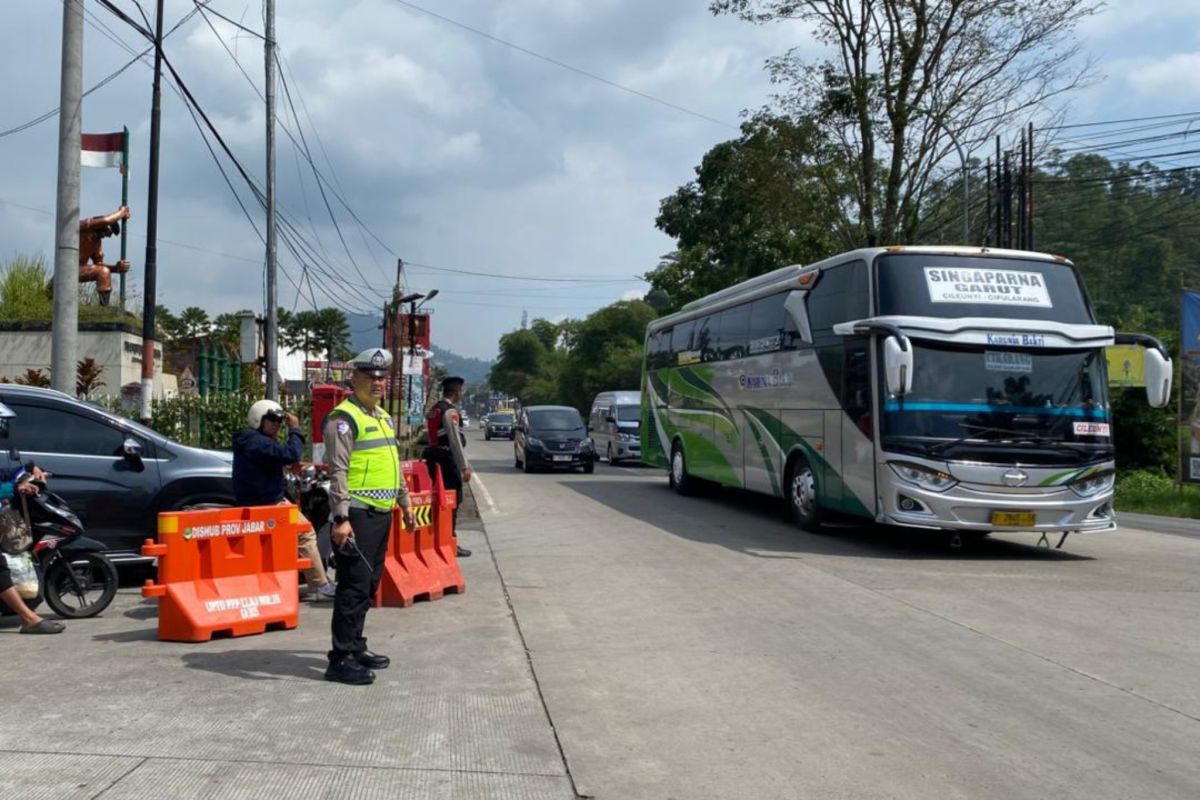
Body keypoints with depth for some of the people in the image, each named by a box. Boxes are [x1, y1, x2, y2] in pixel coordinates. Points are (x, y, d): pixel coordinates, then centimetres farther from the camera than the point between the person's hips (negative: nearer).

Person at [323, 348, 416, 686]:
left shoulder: (383, 417, 18)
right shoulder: (344, 418, -11)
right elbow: (338, 471, -18)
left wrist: (405, 504, 24)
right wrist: (341, 518, -24)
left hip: (381, 514, 9)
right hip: (357, 515, -9)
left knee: (368, 585, 15)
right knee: (354, 587, -7)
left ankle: (355, 647, 25)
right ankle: (340, 660, -1)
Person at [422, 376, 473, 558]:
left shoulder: (434, 410, 15)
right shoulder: (451, 411, -14)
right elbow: (455, 441, -17)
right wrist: (464, 467, -15)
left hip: (433, 459, 9)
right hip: (447, 460, -9)